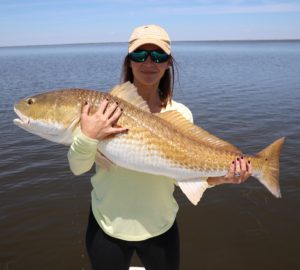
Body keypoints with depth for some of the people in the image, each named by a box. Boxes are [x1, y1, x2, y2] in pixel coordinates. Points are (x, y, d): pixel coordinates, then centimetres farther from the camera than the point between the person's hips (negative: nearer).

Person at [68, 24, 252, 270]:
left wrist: (216, 178, -21)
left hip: (161, 227, 1)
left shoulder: (180, 114, -8)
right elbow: (77, 167, -12)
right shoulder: (103, 107, -12)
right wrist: (88, 138, -31)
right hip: (107, 226, -1)